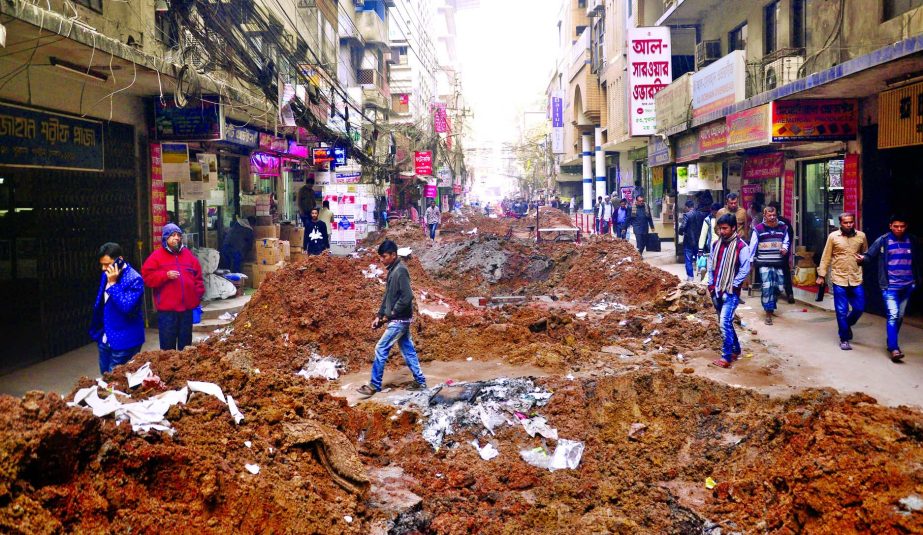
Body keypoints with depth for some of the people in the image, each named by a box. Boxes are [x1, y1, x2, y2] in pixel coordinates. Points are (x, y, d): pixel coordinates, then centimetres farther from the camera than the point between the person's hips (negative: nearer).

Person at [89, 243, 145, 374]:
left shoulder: (134, 279, -18)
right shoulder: (106, 275, 7)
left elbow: (127, 307, -28)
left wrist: (113, 284, -26)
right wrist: (98, 331, 20)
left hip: (124, 342, -8)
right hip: (105, 339, 8)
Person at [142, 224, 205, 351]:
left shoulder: (188, 254, 12)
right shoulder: (157, 255, -1)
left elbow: (197, 275, 16)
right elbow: (146, 276, -6)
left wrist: (199, 293, 7)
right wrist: (165, 275, -18)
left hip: (187, 307, 4)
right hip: (167, 309, -4)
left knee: (186, 344, 13)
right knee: (168, 345, 1)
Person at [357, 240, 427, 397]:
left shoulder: (400, 271, -18)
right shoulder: (392, 270, 11)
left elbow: (407, 297, -25)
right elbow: (388, 296, 18)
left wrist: (391, 314, -17)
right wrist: (379, 315, 12)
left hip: (399, 320, -9)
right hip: (400, 319, 9)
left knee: (381, 349, -4)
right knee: (408, 351, 13)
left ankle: (374, 385, 3)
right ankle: (421, 382, 20)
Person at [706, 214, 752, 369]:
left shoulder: (741, 246, -12)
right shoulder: (716, 244, 7)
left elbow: (745, 269, -13)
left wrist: (731, 287, -13)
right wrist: (710, 284, 7)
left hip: (731, 292, -7)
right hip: (716, 291, 7)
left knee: (725, 322, -15)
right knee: (725, 322, 15)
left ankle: (727, 357, -10)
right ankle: (736, 350, 31)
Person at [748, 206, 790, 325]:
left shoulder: (783, 228, 6)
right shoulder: (758, 229, -4)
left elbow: (786, 241, 16)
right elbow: (753, 245, -3)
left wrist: (785, 248, -7)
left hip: (778, 263, 4)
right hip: (764, 263, -4)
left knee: (778, 287, 11)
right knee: (767, 287, -12)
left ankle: (771, 307, 36)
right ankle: (768, 313, -6)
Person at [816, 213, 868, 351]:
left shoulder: (861, 236, 3)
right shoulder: (833, 236, -2)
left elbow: (866, 254, 16)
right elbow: (826, 257, 1)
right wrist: (821, 275, 0)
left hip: (856, 279, 2)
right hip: (839, 279, -2)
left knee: (859, 307, 5)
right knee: (842, 311, 2)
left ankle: (846, 325, 35)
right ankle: (844, 339, 14)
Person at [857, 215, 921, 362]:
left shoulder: (912, 240, 4)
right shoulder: (883, 240, -6)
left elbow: (917, 261, 12)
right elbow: (870, 254, -6)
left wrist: (917, 280, 10)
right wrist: (862, 258, -28)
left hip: (907, 285, 4)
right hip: (890, 285, -4)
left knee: (900, 316, 14)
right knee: (893, 315, -14)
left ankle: (892, 343, 30)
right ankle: (894, 348, -16)